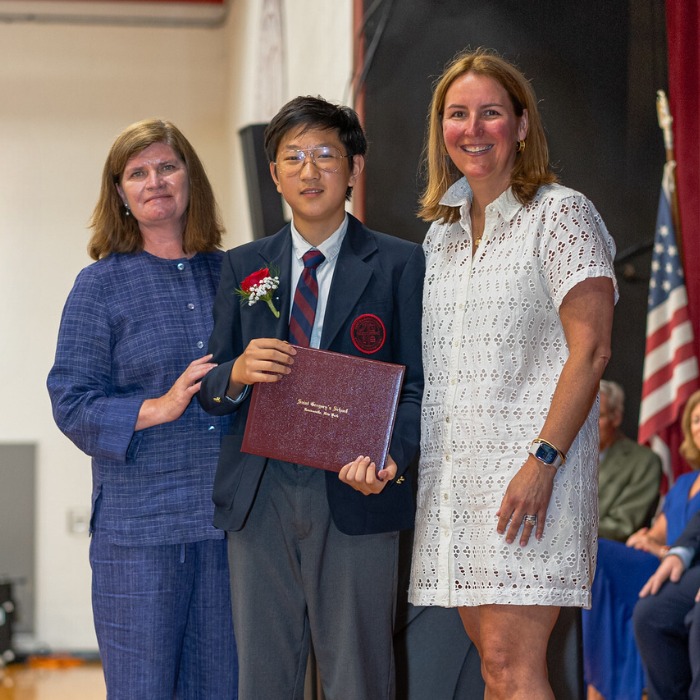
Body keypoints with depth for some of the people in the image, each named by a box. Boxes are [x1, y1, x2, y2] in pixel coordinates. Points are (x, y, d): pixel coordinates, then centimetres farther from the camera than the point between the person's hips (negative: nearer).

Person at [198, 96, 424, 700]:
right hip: (260, 497, 3)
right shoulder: (242, 266, 15)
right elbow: (210, 389, 14)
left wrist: (391, 457, -19)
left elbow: (420, 383, 0)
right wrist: (237, 373, -10)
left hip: (353, 493, -3)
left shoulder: (400, 264, 6)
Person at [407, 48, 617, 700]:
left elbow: (589, 350, -12)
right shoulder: (443, 232, 17)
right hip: (455, 469, 7)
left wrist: (543, 459, -20)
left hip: (530, 471, -7)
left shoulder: (560, 213, -4)